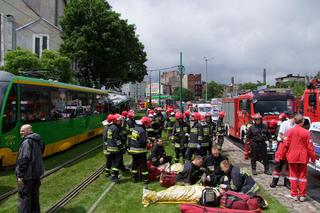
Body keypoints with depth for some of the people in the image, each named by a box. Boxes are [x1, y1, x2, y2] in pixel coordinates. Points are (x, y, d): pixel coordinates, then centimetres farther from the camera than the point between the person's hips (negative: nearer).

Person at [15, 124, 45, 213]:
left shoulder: (27, 142, -19)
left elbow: (24, 159, -24)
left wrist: (20, 175, -22)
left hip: (27, 174, -9)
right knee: (34, 195, 20)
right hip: (36, 173, 9)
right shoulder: (38, 140, 9)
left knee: (24, 197, 1)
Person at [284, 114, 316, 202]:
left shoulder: (290, 131, -7)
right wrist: (313, 158, 3)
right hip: (303, 157, 0)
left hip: (292, 157, 0)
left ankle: (294, 194, 14)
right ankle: (302, 195, 16)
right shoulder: (306, 132, -9)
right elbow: (310, 147, -7)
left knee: (294, 175, 11)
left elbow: (286, 144, -5)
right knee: (302, 176, 10)